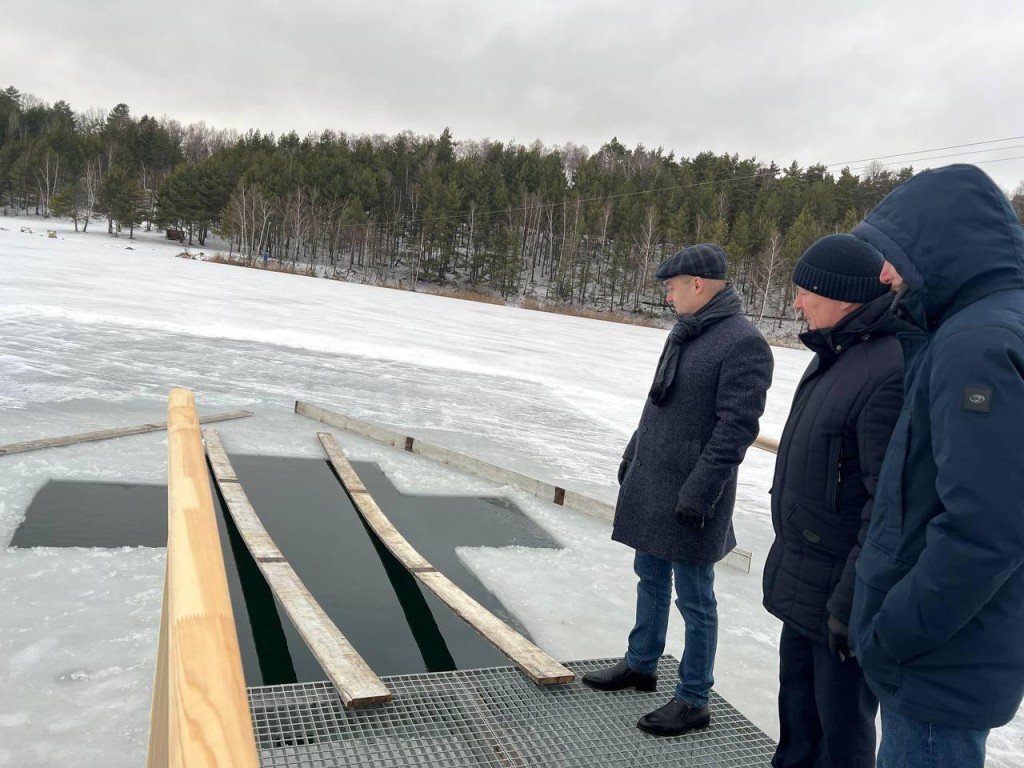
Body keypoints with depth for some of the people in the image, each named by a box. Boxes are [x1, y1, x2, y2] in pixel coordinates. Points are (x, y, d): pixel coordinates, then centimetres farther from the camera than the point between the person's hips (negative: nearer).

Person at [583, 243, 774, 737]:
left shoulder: (743, 343, -17)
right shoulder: (685, 332, 11)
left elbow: (736, 428, -21)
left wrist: (698, 493, -22)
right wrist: (632, 455, 20)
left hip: (689, 496, -9)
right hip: (650, 484, 9)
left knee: (694, 598, 4)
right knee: (651, 580, 21)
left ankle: (694, 700, 19)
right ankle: (640, 665, 38)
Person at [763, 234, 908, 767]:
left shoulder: (893, 369, -24)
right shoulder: (835, 356, 9)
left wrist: (853, 601, -22)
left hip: (842, 588, -9)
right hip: (803, 582, 9)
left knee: (840, 722, 9)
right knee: (797, 702, 24)